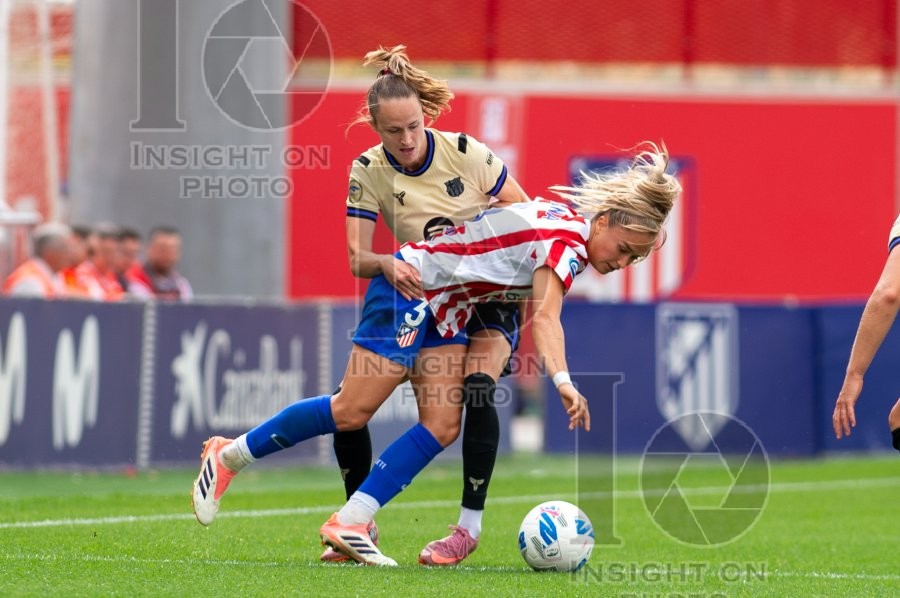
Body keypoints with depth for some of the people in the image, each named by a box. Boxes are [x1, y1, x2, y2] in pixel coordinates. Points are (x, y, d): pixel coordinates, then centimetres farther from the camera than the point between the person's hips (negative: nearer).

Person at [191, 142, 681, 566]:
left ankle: (350, 523, -8)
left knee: (443, 426, -4)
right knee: (353, 410, -11)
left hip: (447, 309, 10)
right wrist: (563, 381, -51)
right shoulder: (568, 238, -24)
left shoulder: (567, 217, 4)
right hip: (412, 280, -10)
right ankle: (229, 456, 4)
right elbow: (546, 318, -37)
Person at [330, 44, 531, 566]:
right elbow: (357, 259, -17)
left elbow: (527, 214, -6)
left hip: (491, 298, -3)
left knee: (476, 388, -29)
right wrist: (387, 264, -38)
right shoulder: (369, 172, -11)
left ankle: (470, 525, -18)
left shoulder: (466, 152, -16)